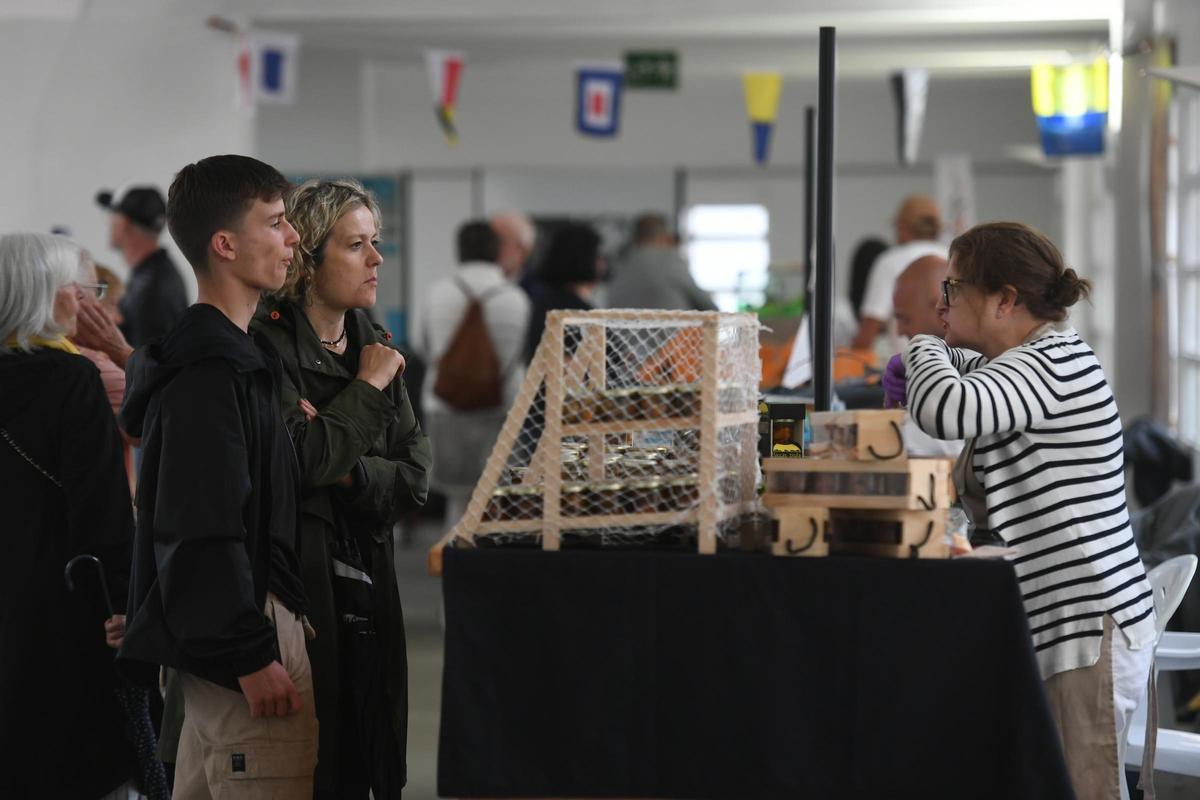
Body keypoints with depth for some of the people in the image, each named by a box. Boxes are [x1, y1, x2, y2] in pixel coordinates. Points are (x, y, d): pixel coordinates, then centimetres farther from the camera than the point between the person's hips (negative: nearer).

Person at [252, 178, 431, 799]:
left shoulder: (374, 345, 14)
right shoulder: (267, 346, -8)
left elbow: (414, 476, 9)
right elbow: (303, 460, -21)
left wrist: (349, 470, -10)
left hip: (367, 584, 7)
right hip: (299, 582, -7)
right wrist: (367, 390, -8)